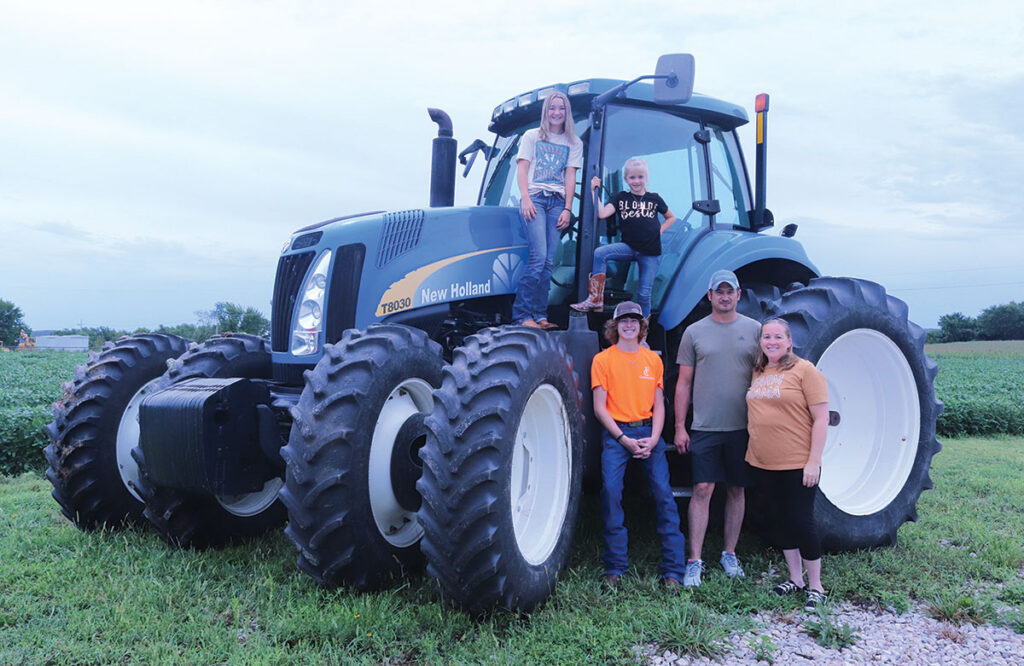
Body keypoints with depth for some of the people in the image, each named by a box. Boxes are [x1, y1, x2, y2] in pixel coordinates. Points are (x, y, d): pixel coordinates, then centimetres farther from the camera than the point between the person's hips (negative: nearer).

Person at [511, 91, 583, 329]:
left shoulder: (574, 143, 17)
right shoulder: (532, 136, 12)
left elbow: (570, 177, 10)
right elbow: (522, 169, 5)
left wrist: (567, 209, 0)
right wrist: (526, 199, -10)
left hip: (557, 202, 3)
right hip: (534, 198, -3)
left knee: (549, 261, -3)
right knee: (539, 256, -17)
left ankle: (539, 316, 1)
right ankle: (522, 314, -13)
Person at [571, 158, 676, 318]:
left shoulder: (654, 199, 7)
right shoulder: (621, 198, 6)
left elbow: (671, 217, 22)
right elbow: (602, 214, -10)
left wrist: (659, 230, 5)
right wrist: (594, 191, -13)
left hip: (651, 252, 0)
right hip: (629, 247, 0)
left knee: (644, 293, 0)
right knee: (599, 253, -26)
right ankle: (596, 299, -23)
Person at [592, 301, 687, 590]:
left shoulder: (653, 359, 11)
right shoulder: (603, 360, 2)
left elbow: (659, 405, 10)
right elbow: (600, 408, -2)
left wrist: (653, 439, -6)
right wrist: (625, 440, -10)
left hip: (649, 432, 2)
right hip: (616, 433, -2)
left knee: (663, 493, -6)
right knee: (611, 491, -13)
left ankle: (673, 569, 2)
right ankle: (615, 568, 0)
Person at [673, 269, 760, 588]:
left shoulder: (753, 329, 6)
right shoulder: (694, 332, 4)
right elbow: (684, 382, 6)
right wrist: (679, 426, 1)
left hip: (742, 427, 1)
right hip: (705, 427, -1)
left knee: (736, 490, 10)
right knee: (702, 490, -5)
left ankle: (730, 554, 24)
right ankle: (695, 562, 1)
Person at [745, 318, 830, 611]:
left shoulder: (805, 370, -8)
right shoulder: (757, 373, 10)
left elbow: (821, 418, -12)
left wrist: (814, 460, -17)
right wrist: (753, 450, 14)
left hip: (798, 464, -6)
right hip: (765, 464, 6)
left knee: (801, 521, 0)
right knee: (779, 521, 13)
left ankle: (815, 587, 14)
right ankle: (795, 579, 27)